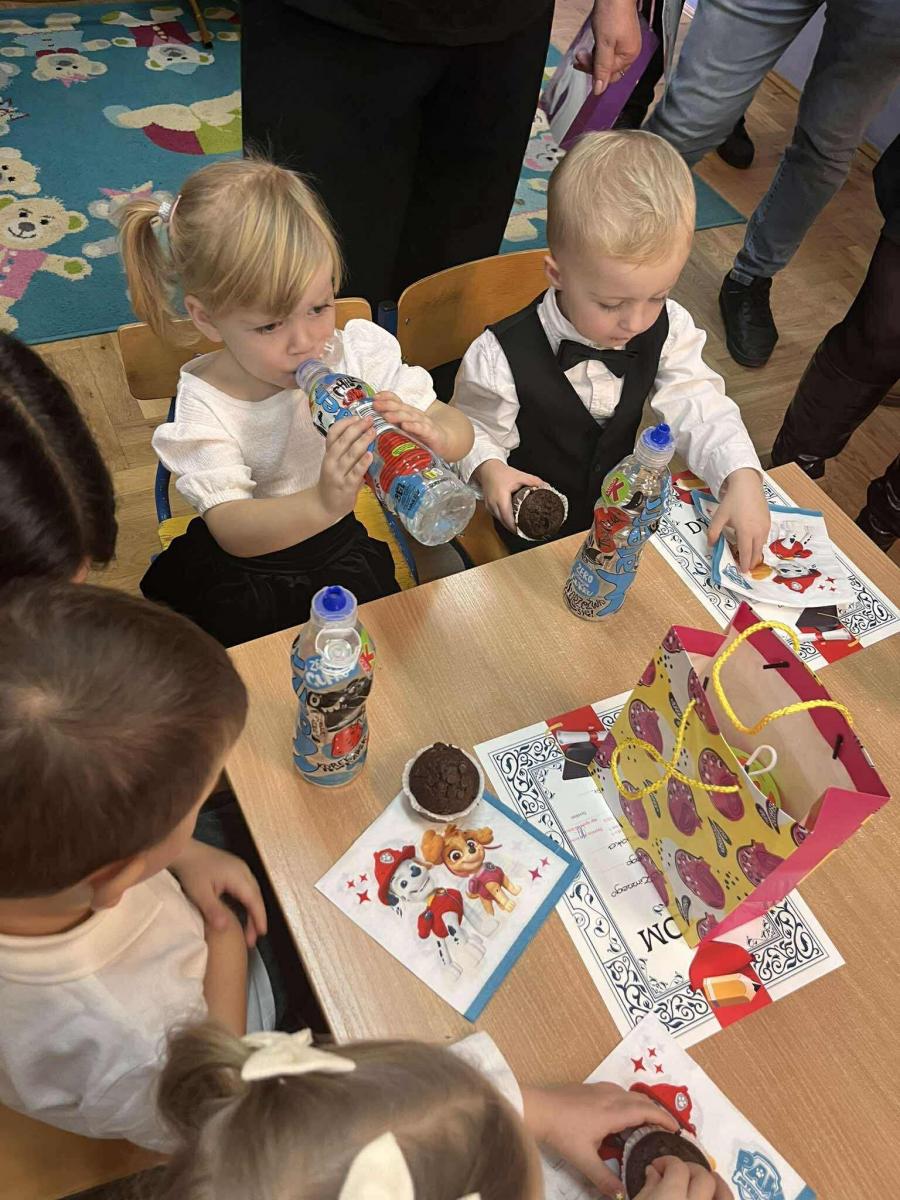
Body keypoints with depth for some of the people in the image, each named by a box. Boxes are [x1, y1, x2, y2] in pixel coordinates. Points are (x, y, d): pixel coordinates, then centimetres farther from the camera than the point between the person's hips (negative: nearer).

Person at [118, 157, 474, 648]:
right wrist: (322, 503, -53)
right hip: (243, 568, -2)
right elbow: (231, 528, -32)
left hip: (343, 551, 3)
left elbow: (459, 430, -10)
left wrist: (432, 433, -37)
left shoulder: (360, 350, -13)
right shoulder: (204, 405, -21)